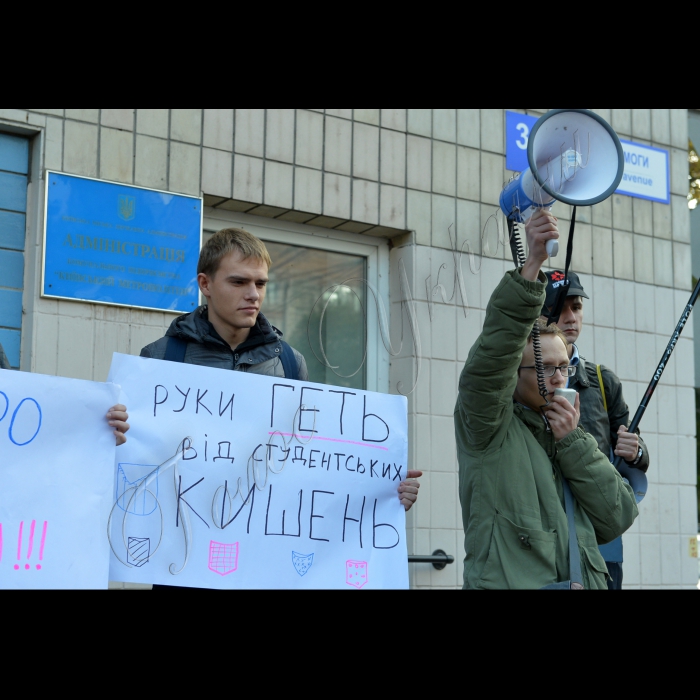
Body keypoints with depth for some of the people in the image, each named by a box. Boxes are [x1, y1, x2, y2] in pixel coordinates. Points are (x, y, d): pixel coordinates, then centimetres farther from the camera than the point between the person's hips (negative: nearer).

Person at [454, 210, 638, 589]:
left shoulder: (570, 436, 18)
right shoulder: (489, 427, 1)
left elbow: (617, 518, 8)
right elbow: (490, 358, -18)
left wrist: (573, 441, -1)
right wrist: (531, 267, -25)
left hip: (588, 579, 5)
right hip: (511, 581, -5)